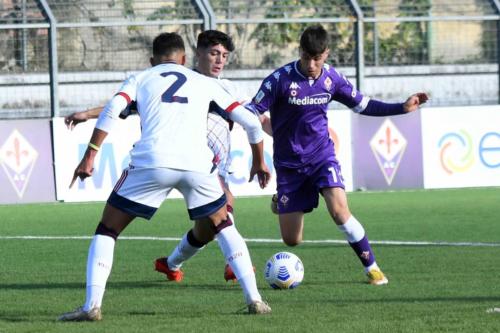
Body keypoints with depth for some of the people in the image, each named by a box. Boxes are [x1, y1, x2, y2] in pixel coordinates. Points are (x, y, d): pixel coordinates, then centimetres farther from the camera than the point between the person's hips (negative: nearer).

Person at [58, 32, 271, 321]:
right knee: (223, 226, 26)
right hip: (197, 164, 2)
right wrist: (259, 162, 39)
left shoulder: (140, 79, 21)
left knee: (107, 231, 12)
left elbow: (112, 111, 1)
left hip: (151, 162, -2)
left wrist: (90, 155, -1)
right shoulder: (204, 83, 26)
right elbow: (251, 123, 25)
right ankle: (254, 299, 15)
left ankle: (92, 306, -2)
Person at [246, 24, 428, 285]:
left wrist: (402, 108, 4)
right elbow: (252, 111, -15)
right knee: (291, 240, -1)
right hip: (289, 164, -1)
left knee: (339, 209, -26)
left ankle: (371, 267, -10)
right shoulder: (281, 79, -16)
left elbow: (363, 105, 11)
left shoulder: (331, 78, -3)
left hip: (322, 156, 1)